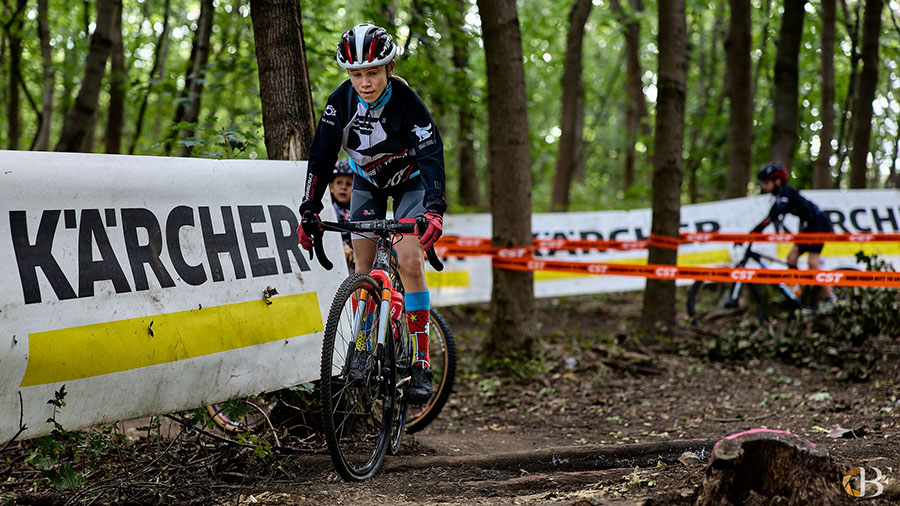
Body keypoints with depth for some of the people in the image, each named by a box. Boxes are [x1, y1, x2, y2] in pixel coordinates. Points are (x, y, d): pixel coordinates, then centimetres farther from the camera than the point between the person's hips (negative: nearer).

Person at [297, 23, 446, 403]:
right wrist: (309, 210, -24)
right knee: (363, 265, -2)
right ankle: (364, 345, 15)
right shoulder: (341, 102, -21)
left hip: (409, 181, -4)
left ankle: (421, 362, -15)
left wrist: (434, 209, -53)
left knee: (410, 262, -18)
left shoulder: (406, 102, -31)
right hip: (367, 182, 4)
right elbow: (321, 156, -16)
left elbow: (431, 155, -38)